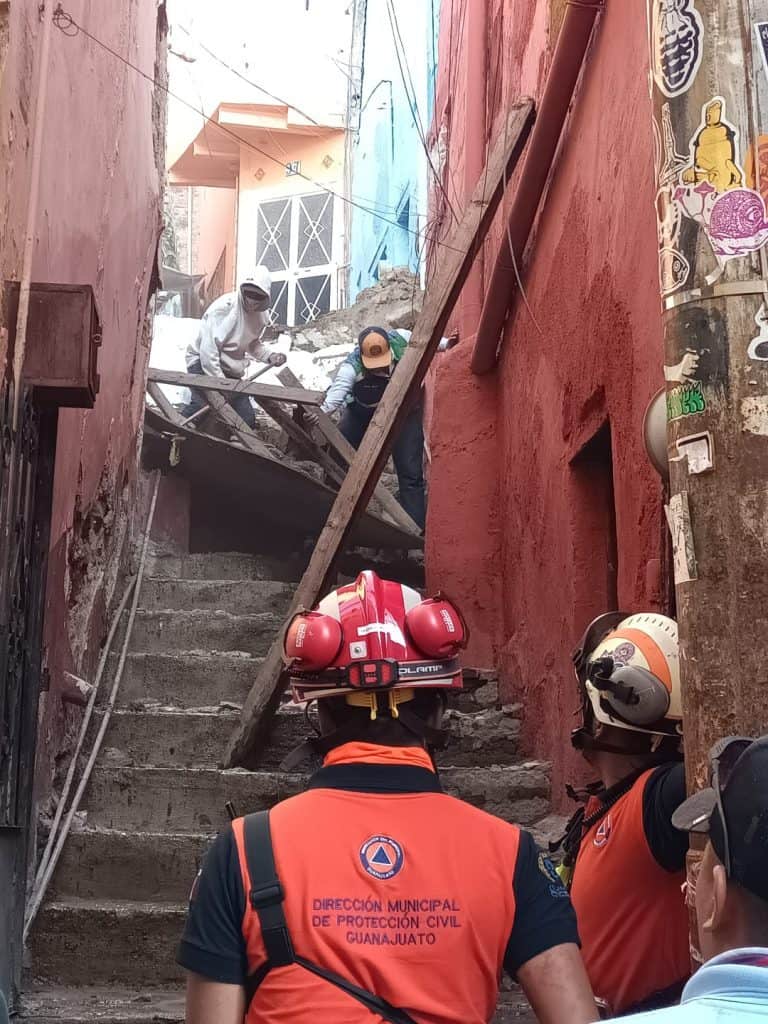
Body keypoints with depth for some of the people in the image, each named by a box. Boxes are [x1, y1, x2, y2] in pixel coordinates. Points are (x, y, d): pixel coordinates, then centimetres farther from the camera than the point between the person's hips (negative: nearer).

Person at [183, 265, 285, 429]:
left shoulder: (262, 315, 1)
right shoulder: (224, 307, -22)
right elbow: (208, 348, -24)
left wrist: (270, 356, -4)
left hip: (231, 370, 7)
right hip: (204, 362, -7)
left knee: (247, 421, 2)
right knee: (202, 404, -32)